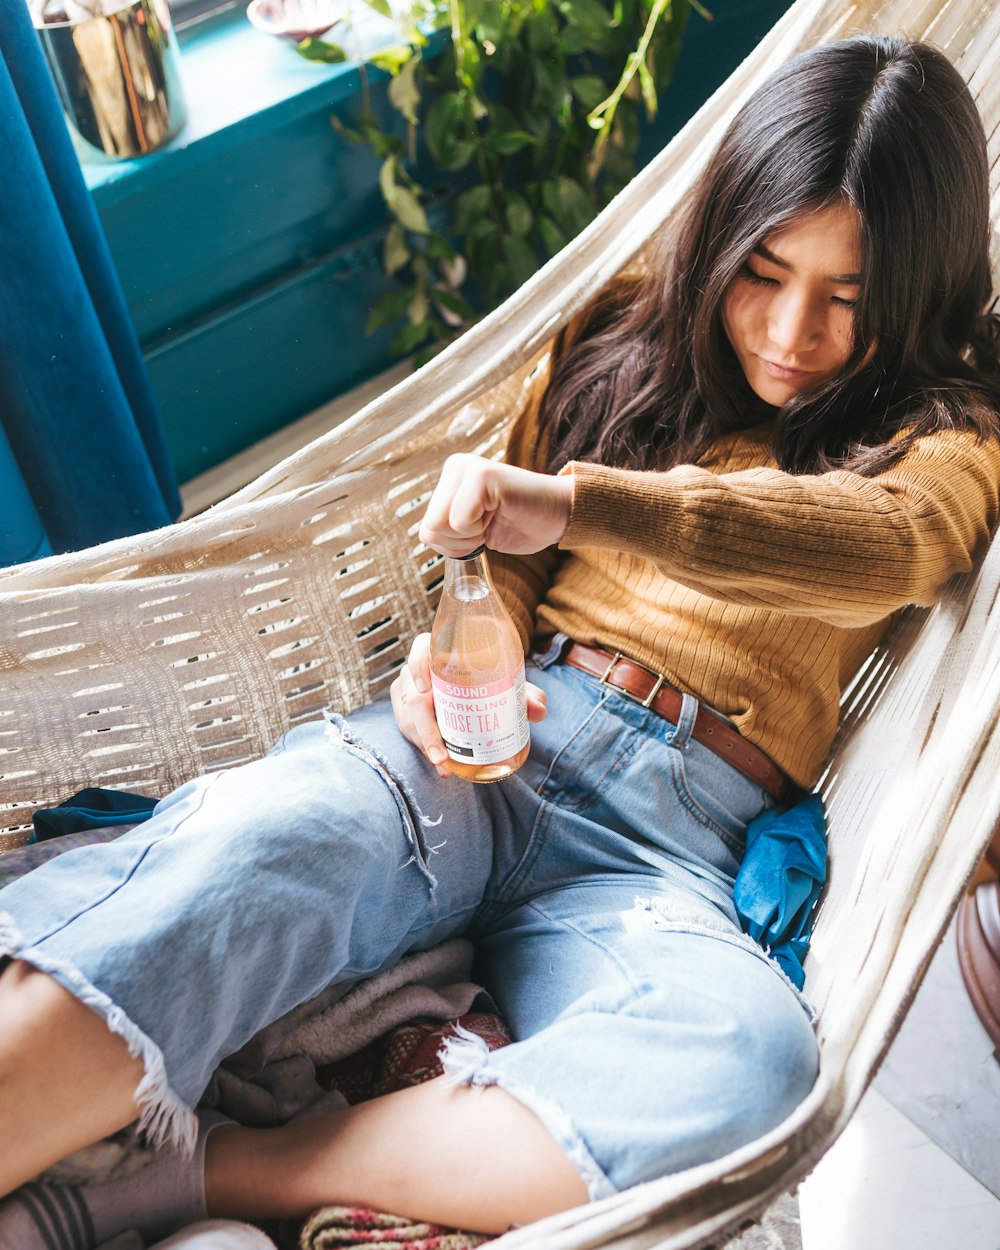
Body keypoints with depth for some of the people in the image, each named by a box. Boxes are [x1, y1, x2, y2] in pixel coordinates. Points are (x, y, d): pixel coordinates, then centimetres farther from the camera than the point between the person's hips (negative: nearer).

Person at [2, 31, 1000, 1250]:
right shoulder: (630, 329, 17)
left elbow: (882, 549, -14)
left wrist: (575, 502, -31)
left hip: (667, 841, -1)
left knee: (747, 1055, -34)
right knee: (257, 839, -31)